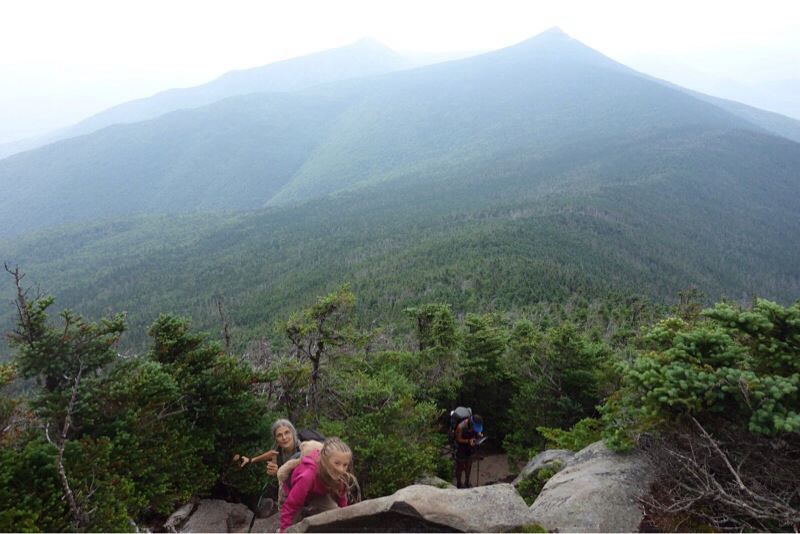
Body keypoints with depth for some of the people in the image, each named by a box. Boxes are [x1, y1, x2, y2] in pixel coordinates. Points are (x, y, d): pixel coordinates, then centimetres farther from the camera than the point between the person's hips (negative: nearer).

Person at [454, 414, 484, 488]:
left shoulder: (476, 425, -22)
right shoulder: (461, 427, -37)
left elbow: (478, 432, -1)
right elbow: (458, 439, -24)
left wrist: (480, 435, -23)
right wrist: (468, 441, -37)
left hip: (470, 446, 5)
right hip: (460, 448, -5)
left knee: (469, 465, 23)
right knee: (460, 467, 14)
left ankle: (467, 482, 47)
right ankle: (459, 484, 39)